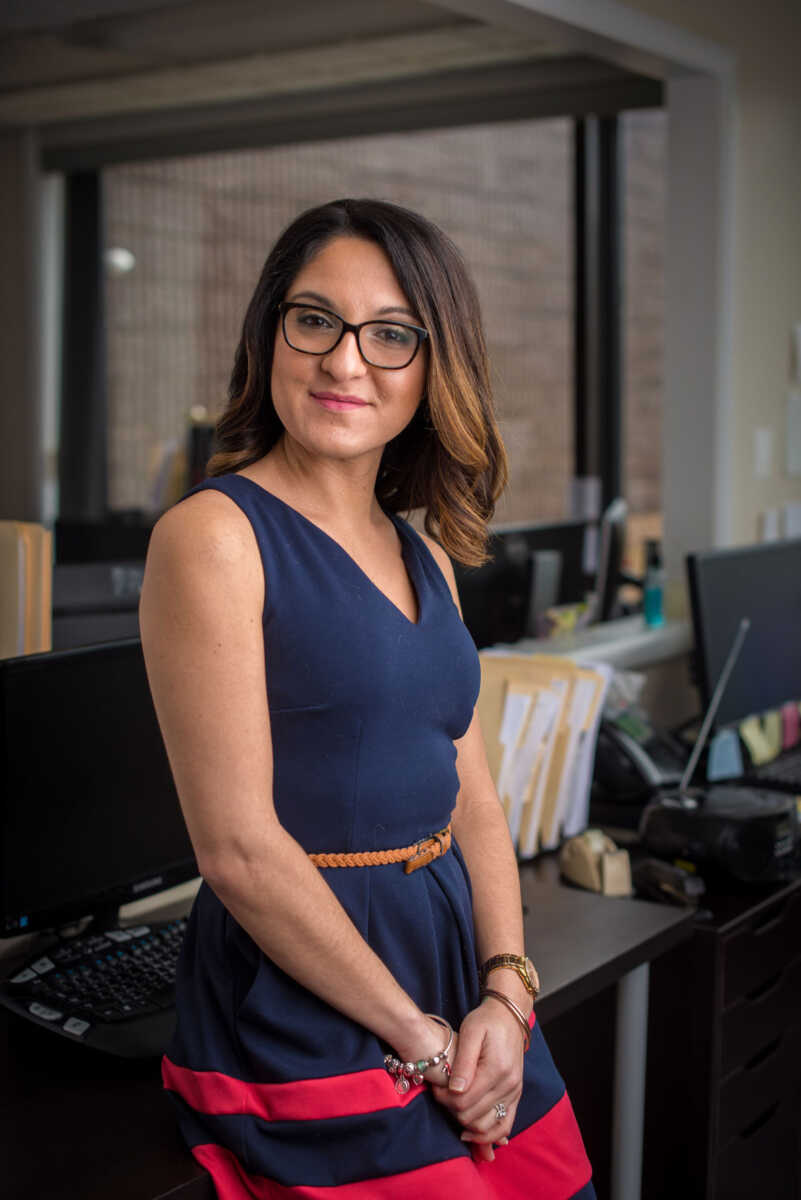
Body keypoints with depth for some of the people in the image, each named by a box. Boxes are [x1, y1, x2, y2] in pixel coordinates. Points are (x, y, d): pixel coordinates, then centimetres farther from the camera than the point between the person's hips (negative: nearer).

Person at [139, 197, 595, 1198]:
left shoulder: (424, 555, 10)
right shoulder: (213, 534, -13)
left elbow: (472, 796, 11)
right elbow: (239, 846, -17)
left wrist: (506, 993, -4)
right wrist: (421, 1039, -12)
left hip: (465, 1001, 7)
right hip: (304, 1020, -7)